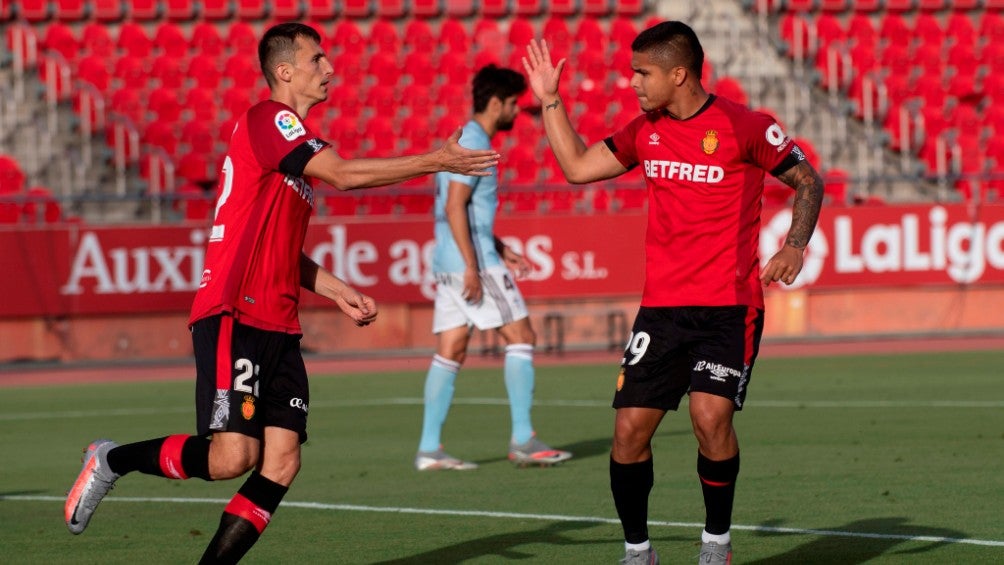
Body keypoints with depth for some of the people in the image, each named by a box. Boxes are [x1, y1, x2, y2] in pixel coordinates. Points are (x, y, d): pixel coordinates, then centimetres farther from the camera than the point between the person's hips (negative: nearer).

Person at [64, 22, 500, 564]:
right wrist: (435, 161, -17)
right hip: (234, 319, -9)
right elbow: (344, 174, -20)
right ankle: (113, 460, 6)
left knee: (281, 463, -4)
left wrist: (339, 292, 14)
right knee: (233, 456, -17)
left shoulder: (292, 139, 21)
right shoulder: (266, 119, -7)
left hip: (277, 326, 9)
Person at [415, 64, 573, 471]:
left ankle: (429, 448, 2)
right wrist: (472, 265, -23)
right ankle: (522, 440, -3)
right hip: (473, 260, -10)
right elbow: (454, 207, -20)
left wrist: (501, 250, 24)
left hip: (449, 264, 10)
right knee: (521, 338, -3)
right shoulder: (474, 144, -12)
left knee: (450, 352, 6)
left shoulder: (465, 140, 19)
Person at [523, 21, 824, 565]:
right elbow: (578, 166, 18)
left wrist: (795, 245, -15)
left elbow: (808, 182, -1)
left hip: (729, 306, -5)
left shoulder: (744, 127, -8)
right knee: (629, 428, -2)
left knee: (710, 417, -21)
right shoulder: (645, 131, 9)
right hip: (661, 307, 5)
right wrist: (550, 102, 14)